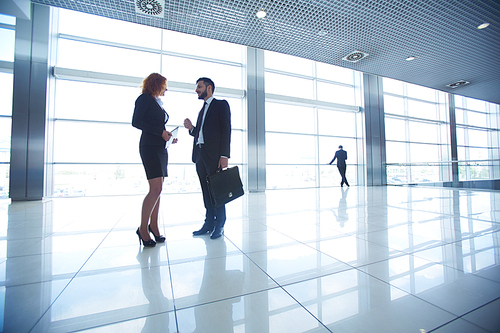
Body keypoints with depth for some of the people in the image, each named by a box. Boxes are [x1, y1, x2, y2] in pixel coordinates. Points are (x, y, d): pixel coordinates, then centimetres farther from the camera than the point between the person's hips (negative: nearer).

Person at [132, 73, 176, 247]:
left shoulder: (158, 103, 23)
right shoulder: (144, 98, 1)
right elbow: (136, 122, -11)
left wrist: (168, 137, 7)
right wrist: (160, 132, -14)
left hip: (161, 148, 8)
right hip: (150, 147, -8)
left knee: (157, 189, 6)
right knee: (156, 188, -15)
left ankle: (153, 226, 14)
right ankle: (143, 228, -2)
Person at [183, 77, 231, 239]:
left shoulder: (221, 104, 4)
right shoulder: (202, 110, 26)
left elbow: (226, 130, -8)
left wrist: (224, 155, -17)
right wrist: (191, 128, 2)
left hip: (214, 154, -7)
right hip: (200, 155, 7)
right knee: (206, 191, 9)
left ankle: (219, 226, 8)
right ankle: (209, 224, 18)